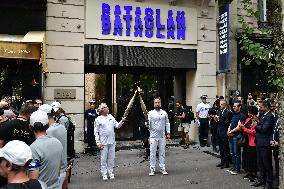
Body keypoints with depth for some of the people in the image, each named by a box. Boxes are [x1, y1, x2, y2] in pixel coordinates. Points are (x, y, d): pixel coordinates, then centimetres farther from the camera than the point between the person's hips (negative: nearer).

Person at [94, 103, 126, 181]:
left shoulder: (111, 117, 8)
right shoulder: (98, 119, -5)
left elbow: (117, 126, 9)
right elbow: (96, 132, -5)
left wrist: (122, 121, -9)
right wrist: (98, 143, -10)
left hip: (112, 142, 4)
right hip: (103, 142, -4)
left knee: (111, 158, 10)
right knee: (103, 158, 4)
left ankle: (111, 172, 23)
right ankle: (104, 174, 16)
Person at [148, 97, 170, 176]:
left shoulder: (164, 113, 7)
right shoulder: (151, 113, 0)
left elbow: (167, 123, 9)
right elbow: (148, 123, -3)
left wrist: (168, 132, 5)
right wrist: (148, 127, -21)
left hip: (162, 136, 2)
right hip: (153, 135, -2)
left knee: (162, 152, 9)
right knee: (152, 152, 2)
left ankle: (162, 168, 19)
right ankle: (152, 169, 11)